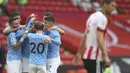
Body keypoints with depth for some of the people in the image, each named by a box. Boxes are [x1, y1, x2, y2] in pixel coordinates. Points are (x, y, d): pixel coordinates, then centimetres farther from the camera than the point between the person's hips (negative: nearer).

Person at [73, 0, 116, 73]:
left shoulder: (93, 16, 17)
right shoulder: (102, 18, -12)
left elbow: (84, 37, 20)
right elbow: (99, 38, -21)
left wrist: (79, 53, 25)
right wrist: (105, 56, -25)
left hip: (87, 56, 10)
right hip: (95, 58, -10)